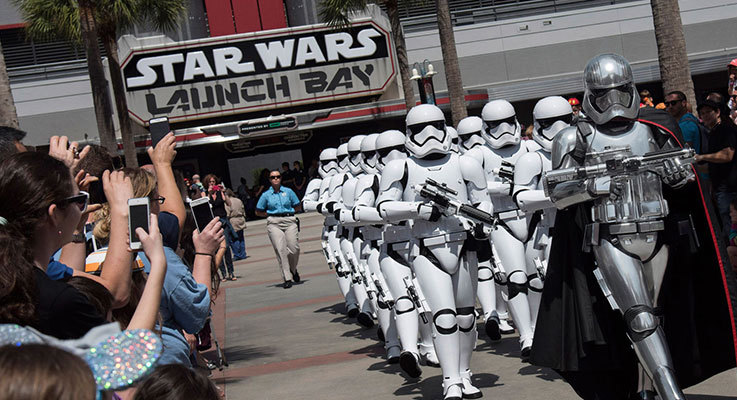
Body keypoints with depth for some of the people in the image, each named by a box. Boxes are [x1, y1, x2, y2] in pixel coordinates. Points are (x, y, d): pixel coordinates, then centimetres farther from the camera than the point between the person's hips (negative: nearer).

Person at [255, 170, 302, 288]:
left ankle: (293, 270, 23)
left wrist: (287, 211, 7)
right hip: (274, 224, -1)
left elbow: (298, 207, 17)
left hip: (289, 221, 1)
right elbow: (258, 212, 16)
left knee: (294, 249, -8)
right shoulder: (266, 195, 10)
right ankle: (287, 279, -9)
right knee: (281, 250, -11)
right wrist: (270, 214, 7)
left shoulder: (288, 191, 11)